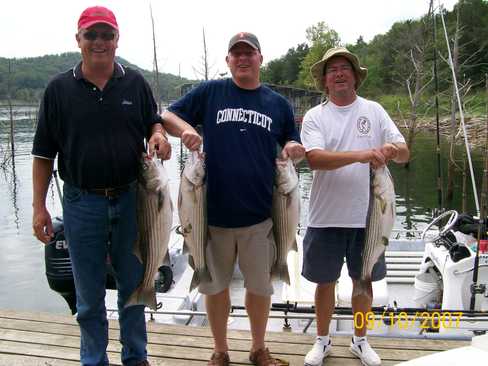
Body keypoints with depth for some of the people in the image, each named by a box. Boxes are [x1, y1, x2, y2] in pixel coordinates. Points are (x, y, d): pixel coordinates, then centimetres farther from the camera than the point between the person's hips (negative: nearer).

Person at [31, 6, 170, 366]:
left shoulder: (136, 82, 3)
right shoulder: (59, 88, 0)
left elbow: (154, 123, 13)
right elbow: (44, 153, 1)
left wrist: (159, 134, -12)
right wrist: (39, 207, -3)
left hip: (130, 200, 1)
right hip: (82, 204, -1)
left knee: (133, 285, 14)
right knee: (89, 295, 11)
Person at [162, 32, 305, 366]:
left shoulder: (278, 103, 8)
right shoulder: (209, 92, 2)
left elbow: (294, 145, 18)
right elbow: (168, 116, 5)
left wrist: (295, 148, -5)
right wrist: (185, 128, -16)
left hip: (259, 215, 1)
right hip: (214, 212, -1)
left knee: (260, 286, 13)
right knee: (215, 285, 13)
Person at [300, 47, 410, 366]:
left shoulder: (374, 110, 3)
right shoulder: (314, 116, -3)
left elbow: (405, 153, 0)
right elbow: (315, 158, -19)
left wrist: (393, 150, -25)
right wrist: (360, 154, -32)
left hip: (367, 216, 2)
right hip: (326, 217, -1)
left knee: (363, 280, 15)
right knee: (325, 281, 12)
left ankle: (360, 340, 36)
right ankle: (323, 340, 33)